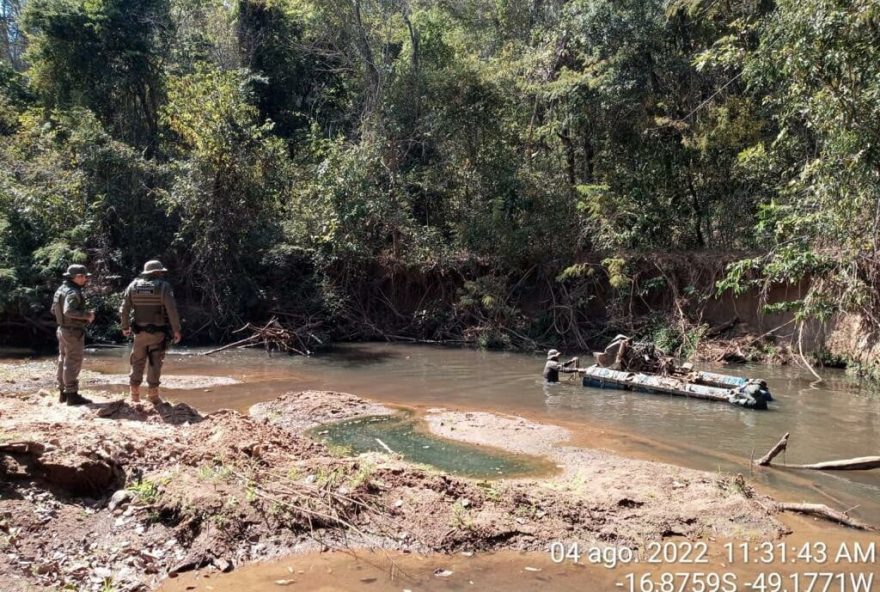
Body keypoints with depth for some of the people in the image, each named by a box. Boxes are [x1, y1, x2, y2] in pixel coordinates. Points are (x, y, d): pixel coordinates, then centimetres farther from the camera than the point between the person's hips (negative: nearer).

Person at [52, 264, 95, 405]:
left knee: (63, 361, 15)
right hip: (73, 332, -10)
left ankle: (63, 392, 23)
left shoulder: (61, 290, 11)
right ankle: (72, 394, -3)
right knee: (73, 363, -6)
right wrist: (87, 315, -21)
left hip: (62, 329, 10)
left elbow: (54, 310, 17)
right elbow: (69, 311, -32)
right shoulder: (73, 292, -19)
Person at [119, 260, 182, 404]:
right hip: (158, 333, -3)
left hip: (140, 331, 3)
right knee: (155, 363, 3)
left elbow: (124, 309, 5)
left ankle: (134, 395, 15)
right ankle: (153, 395, 4)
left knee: (137, 363, 12)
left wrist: (125, 327, 18)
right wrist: (176, 330, -7)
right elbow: (172, 310, -14)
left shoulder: (134, 285, 4)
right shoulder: (163, 286, -8)